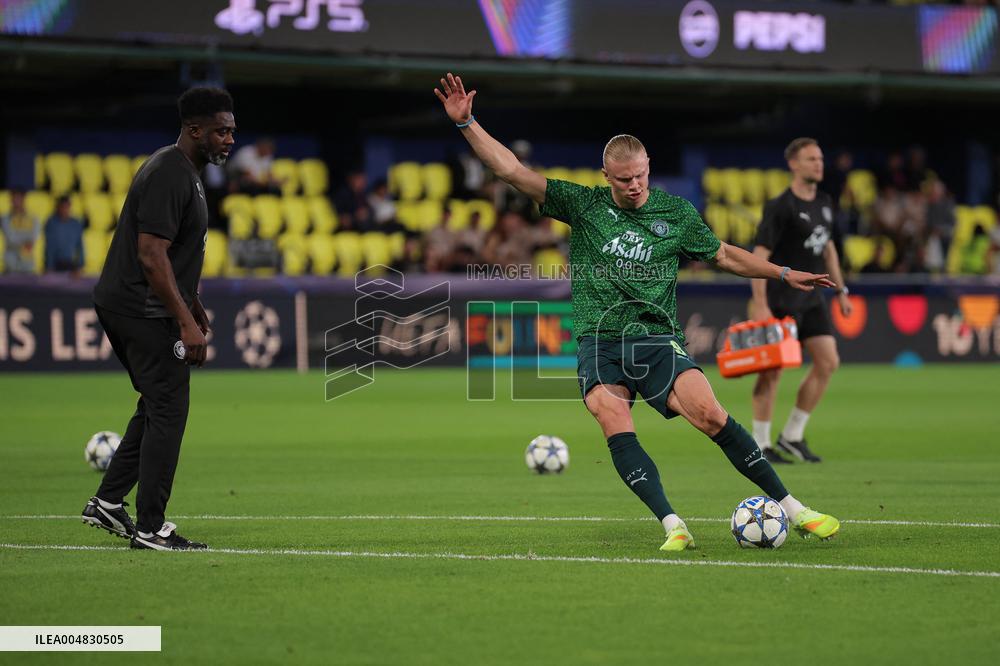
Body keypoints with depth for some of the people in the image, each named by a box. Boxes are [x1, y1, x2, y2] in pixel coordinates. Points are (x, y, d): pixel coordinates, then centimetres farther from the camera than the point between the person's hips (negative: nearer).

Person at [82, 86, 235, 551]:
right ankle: (150, 528, -3)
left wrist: (192, 303, 28)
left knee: (157, 407, 18)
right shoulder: (169, 176, -19)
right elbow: (151, 255, -24)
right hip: (144, 311, -11)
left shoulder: (186, 172, 15)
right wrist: (186, 322, -25)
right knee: (168, 413, -7)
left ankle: (108, 502, 21)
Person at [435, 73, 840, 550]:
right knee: (617, 430, -24)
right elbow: (511, 171, 2)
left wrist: (784, 274, 18)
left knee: (709, 415, -19)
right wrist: (466, 123, -6)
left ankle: (791, 508, -11)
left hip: (657, 340, -1)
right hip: (599, 344, 1)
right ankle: (672, 525, -25)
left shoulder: (676, 213, 9)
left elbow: (724, 255, 23)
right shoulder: (583, 205, 6)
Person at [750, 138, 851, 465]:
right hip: (780, 299, -8)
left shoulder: (824, 202, 10)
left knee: (828, 362, 1)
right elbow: (759, 255, -16)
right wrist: (760, 304, -22)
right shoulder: (780, 207, -14)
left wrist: (841, 290, 20)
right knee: (773, 369, -4)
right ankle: (760, 445, 6)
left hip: (811, 297, 8)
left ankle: (792, 436, 11)